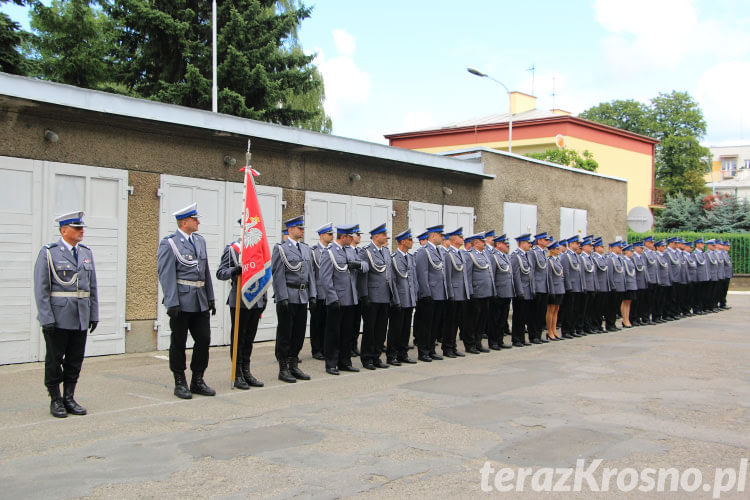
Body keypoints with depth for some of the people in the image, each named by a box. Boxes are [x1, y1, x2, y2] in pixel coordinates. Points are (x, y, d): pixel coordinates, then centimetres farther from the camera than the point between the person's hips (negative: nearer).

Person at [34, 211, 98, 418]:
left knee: (75, 360, 9)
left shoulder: (86, 253, 11)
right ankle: (55, 400, 16)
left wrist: (94, 315, 10)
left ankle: (69, 398, 20)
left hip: (81, 319, 5)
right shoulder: (49, 253, -5)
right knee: (54, 360, 5)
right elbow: (41, 289, -8)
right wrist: (46, 319, -15)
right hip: (57, 318, -5)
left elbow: (92, 287, 14)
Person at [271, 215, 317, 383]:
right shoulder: (280, 248, -5)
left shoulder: (307, 249, 14)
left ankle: (294, 366, 20)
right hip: (287, 297, -6)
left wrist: (312, 295, 8)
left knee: (299, 333, 10)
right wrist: (282, 298, -16)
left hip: (303, 297, 6)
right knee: (285, 334, 1)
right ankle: (283, 369, 8)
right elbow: (278, 275, -10)